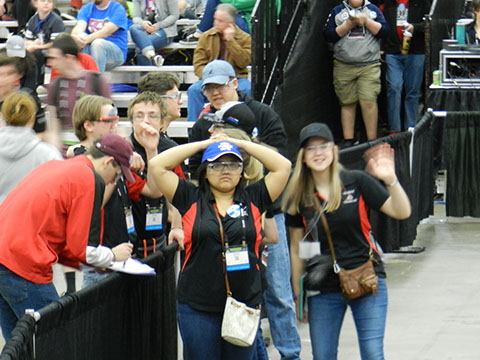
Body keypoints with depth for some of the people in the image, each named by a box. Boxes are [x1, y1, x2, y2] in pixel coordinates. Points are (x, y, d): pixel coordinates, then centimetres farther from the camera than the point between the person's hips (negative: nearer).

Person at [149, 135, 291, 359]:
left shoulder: (252, 200, 9)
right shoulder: (191, 200, 6)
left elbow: (282, 166, 6)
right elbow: (157, 165, 3)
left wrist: (240, 144, 9)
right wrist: (203, 144, 8)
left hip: (244, 305, 1)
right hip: (197, 307, -1)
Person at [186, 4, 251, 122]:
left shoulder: (245, 38, 2)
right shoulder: (206, 37, 7)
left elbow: (244, 62, -13)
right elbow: (198, 64, 2)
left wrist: (230, 41, -16)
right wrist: (209, 78, -18)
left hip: (236, 78, -1)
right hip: (210, 79, 1)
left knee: (246, 89, -34)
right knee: (194, 89, -28)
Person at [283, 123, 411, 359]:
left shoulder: (357, 182, -3)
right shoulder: (299, 196, 1)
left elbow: (402, 213, -5)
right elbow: (297, 249, 8)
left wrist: (390, 180, -22)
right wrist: (298, 296, 10)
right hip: (323, 289, 2)